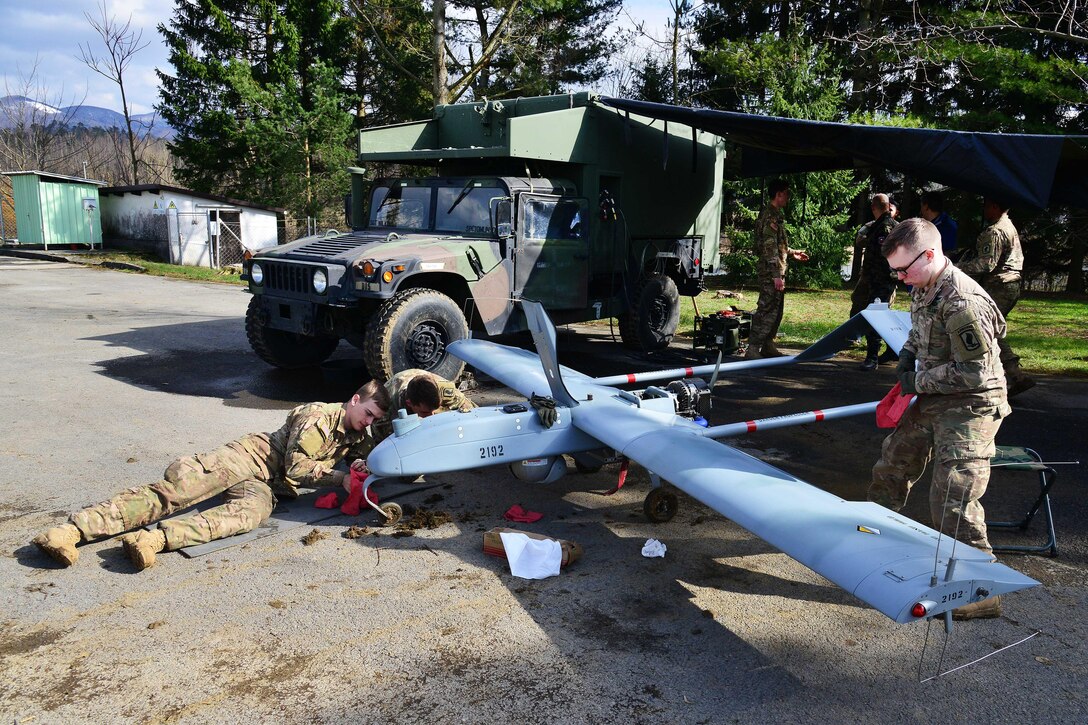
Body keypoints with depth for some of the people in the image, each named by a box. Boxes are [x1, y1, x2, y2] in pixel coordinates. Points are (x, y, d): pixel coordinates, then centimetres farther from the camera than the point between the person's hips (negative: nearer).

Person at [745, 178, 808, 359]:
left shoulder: (775, 214, 17)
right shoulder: (770, 216, -15)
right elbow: (769, 248, -21)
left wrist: (791, 253, 32)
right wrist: (777, 275, -23)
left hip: (776, 270, 10)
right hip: (771, 271, -10)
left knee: (776, 310, 14)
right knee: (767, 310, -11)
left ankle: (768, 346, 22)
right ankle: (753, 350, -10)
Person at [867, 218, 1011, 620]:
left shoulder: (963, 303, -27)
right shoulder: (923, 289, 2)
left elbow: (975, 372, -24)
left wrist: (920, 381, -16)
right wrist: (908, 353, 4)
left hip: (970, 407, -10)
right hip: (933, 400, 10)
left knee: (952, 497, -12)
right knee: (893, 461, 21)